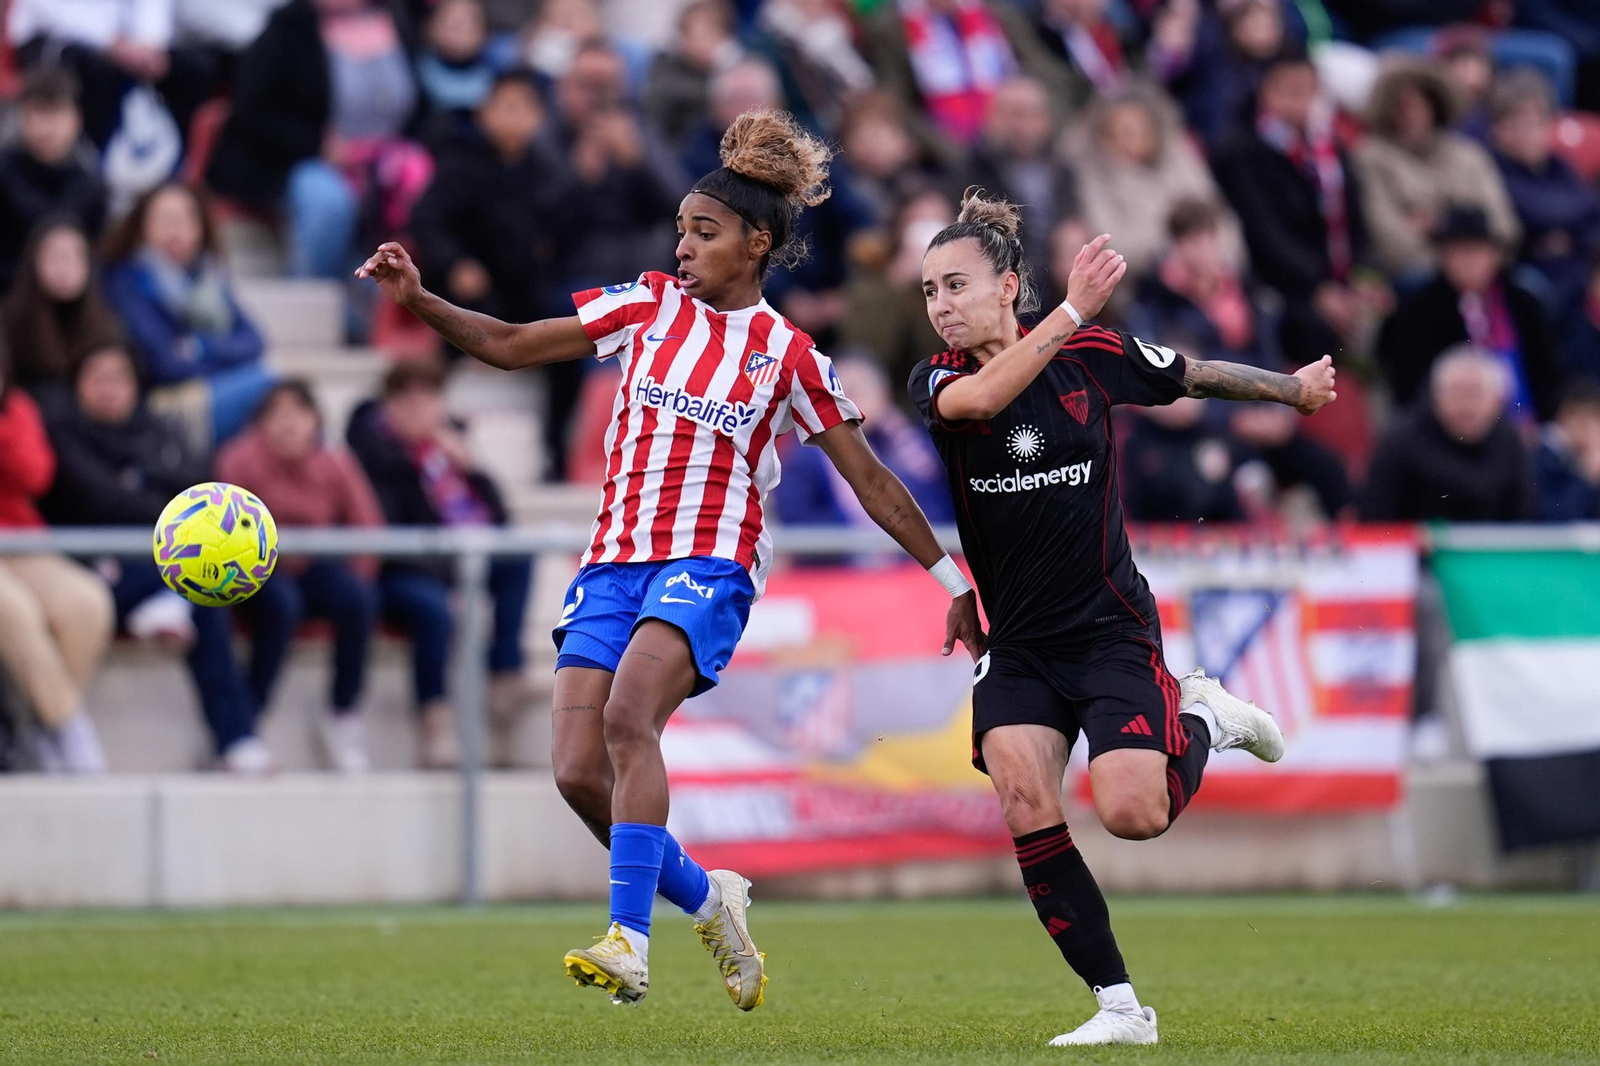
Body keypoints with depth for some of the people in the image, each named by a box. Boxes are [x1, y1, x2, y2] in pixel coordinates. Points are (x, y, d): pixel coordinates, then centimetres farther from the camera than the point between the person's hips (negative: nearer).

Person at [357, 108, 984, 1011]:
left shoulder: (787, 355, 3)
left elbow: (872, 481, 8)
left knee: (628, 717, -30)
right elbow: (509, 345, 11)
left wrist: (953, 583, 8)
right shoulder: (651, 306, 10)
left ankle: (630, 944, -35)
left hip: (709, 563, -4)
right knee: (578, 772, -9)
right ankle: (708, 901, 16)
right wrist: (418, 300, -4)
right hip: (615, 563, 4)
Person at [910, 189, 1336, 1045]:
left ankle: (1202, 722, 16)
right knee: (1025, 804, -19)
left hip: (1110, 631, -2)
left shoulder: (1092, 356, -5)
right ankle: (1120, 1007, -10)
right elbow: (977, 399, -31)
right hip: (1014, 645, 2)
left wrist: (1293, 388, 27)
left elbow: (1194, 375, 14)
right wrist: (1072, 308, -35)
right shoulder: (936, 382, -5)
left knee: (1132, 813, -18)